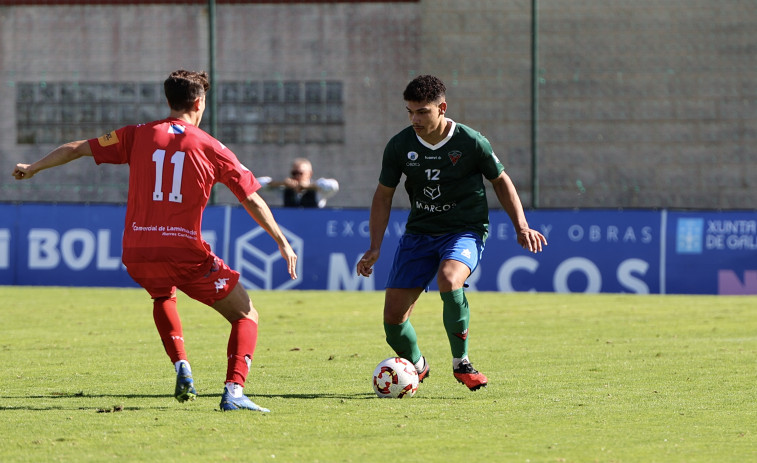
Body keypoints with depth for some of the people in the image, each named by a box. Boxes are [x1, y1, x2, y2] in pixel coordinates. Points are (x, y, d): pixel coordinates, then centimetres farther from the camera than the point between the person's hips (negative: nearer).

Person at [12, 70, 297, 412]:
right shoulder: (211, 148, 3)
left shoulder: (138, 136, 8)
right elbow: (252, 199, 3)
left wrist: (32, 168, 29)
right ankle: (234, 391, -11)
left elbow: (77, 149, 14)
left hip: (137, 254, 3)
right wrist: (282, 242, 11)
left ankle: (182, 368, 18)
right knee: (246, 316, 9)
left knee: (163, 296, 38)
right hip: (186, 252, -3)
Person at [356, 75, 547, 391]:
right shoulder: (399, 146, -4)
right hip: (419, 232, 4)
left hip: (465, 231, -4)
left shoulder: (471, 142, -12)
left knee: (449, 279, -36)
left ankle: (461, 364, -17)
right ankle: (416, 365, 29)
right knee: (393, 315, -5)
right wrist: (374, 249, 2)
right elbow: (383, 195, 9)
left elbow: (500, 181, 5)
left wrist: (521, 226, -4)